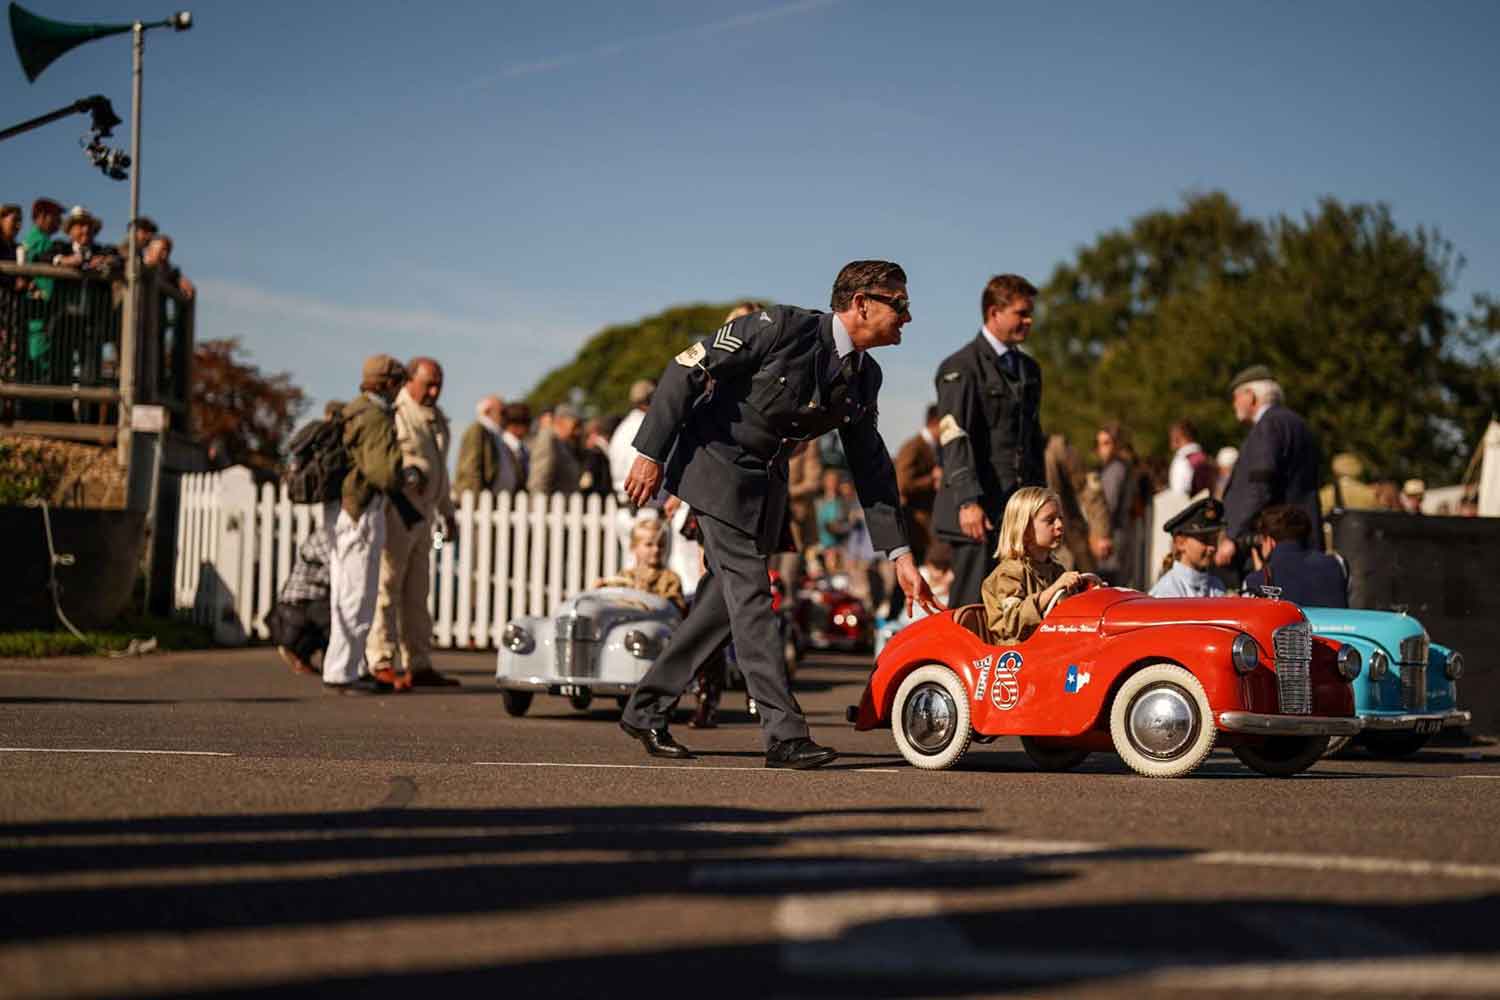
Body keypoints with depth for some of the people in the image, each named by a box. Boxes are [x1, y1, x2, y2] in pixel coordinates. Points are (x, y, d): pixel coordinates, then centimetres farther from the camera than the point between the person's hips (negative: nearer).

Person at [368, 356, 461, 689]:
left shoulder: (436, 417, 17)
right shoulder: (392, 412, -11)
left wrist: (447, 512, 27)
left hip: (422, 516, 9)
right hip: (394, 513, -9)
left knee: (416, 593, 10)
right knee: (385, 588, -8)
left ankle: (418, 666, 13)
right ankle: (383, 663, -9)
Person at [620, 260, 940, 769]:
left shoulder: (864, 377, 2)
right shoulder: (784, 327, -20)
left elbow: (870, 466, 10)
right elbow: (686, 369, -17)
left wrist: (900, 554, 6)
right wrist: (651, 454, -18)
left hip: (765, 483, 8)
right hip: (718, 466, -8)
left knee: (728, 599, 8)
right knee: (751, 596, -12)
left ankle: (646, 708, 20)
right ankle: (785, 734, -14)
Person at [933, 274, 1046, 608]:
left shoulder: (1029, 369, 20)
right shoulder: (961, 367, -5)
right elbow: (954, 439, -14)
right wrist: (968, 502, -23)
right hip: (980, 511, -7)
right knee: (973, 606, -8)